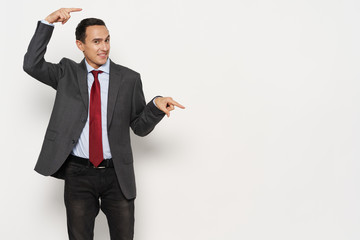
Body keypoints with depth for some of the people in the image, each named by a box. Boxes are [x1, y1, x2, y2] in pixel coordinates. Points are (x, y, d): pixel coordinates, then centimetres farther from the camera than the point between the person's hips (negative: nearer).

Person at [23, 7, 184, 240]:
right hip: (78, 174, 0)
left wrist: (156, 105, -17)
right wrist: (48, 23, -17)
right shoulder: (68, 74, 3)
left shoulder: (129, 79, 0)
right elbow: (32, 65, -12)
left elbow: (140, 127, 3)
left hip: (118, 175, 0)